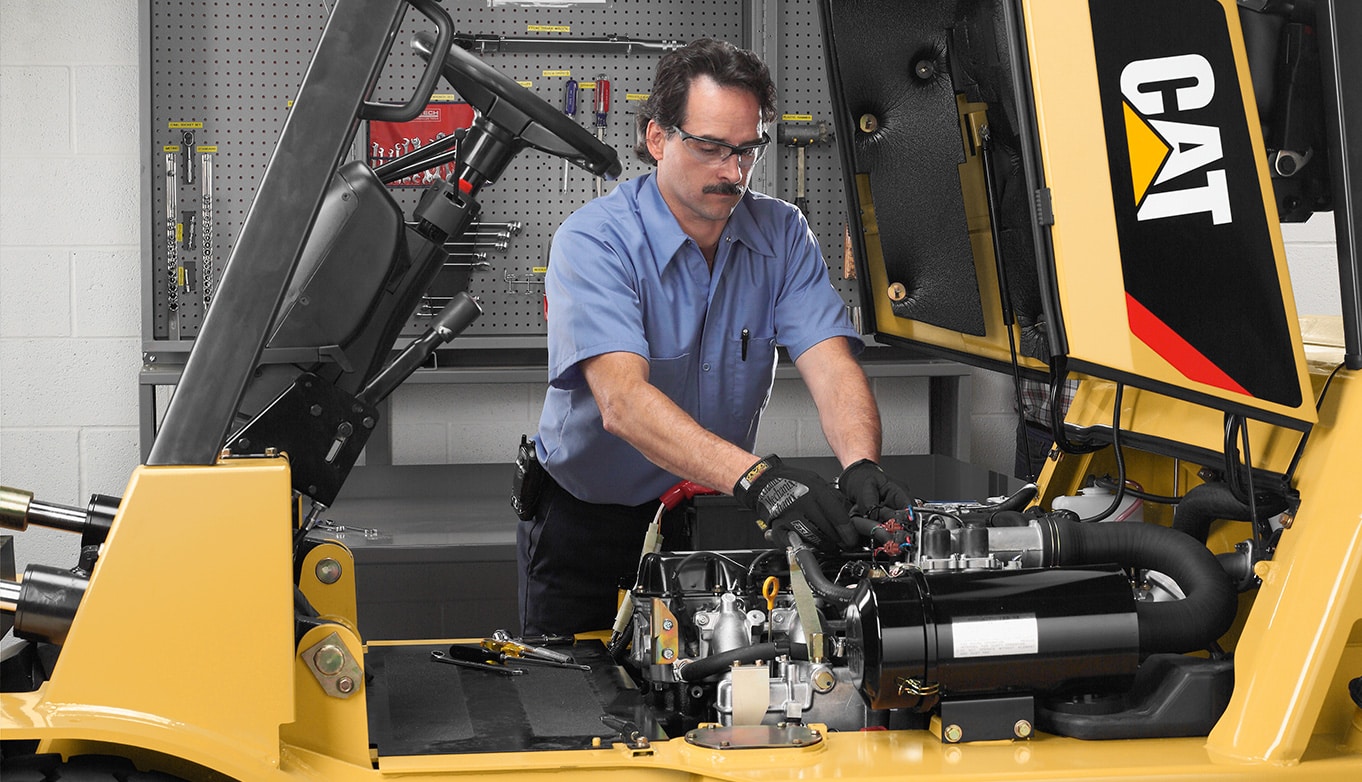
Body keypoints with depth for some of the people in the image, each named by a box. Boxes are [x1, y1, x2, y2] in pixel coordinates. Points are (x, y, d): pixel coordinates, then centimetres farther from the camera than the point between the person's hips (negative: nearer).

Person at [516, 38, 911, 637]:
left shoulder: (781, 234, -7)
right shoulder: (593, 241, -22)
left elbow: (831, 366, -17)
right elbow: (623, 401, -36)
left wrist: (861, 466, -40)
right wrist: (756, 476, -50)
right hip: (585, 522, -3)